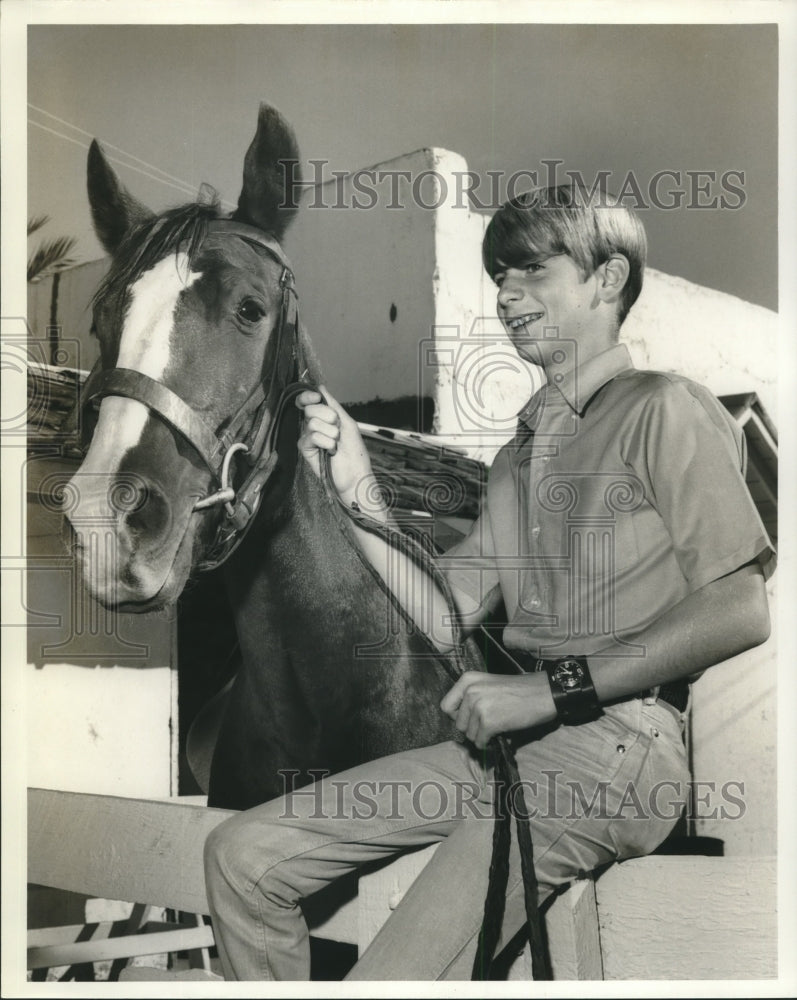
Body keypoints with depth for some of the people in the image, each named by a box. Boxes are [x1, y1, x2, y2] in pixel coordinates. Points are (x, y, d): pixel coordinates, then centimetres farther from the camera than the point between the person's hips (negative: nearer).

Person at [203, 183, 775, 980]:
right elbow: (442, 618, 13)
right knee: (241, 853, 3)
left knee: (391, 979, -23)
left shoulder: (662, 410, -2)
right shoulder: (519, 455, 22)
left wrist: (551, 686, -16)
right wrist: (354, 485, 4)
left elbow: (740, 613, -13)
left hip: (613, 743, -8)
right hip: (503, 739, 8)